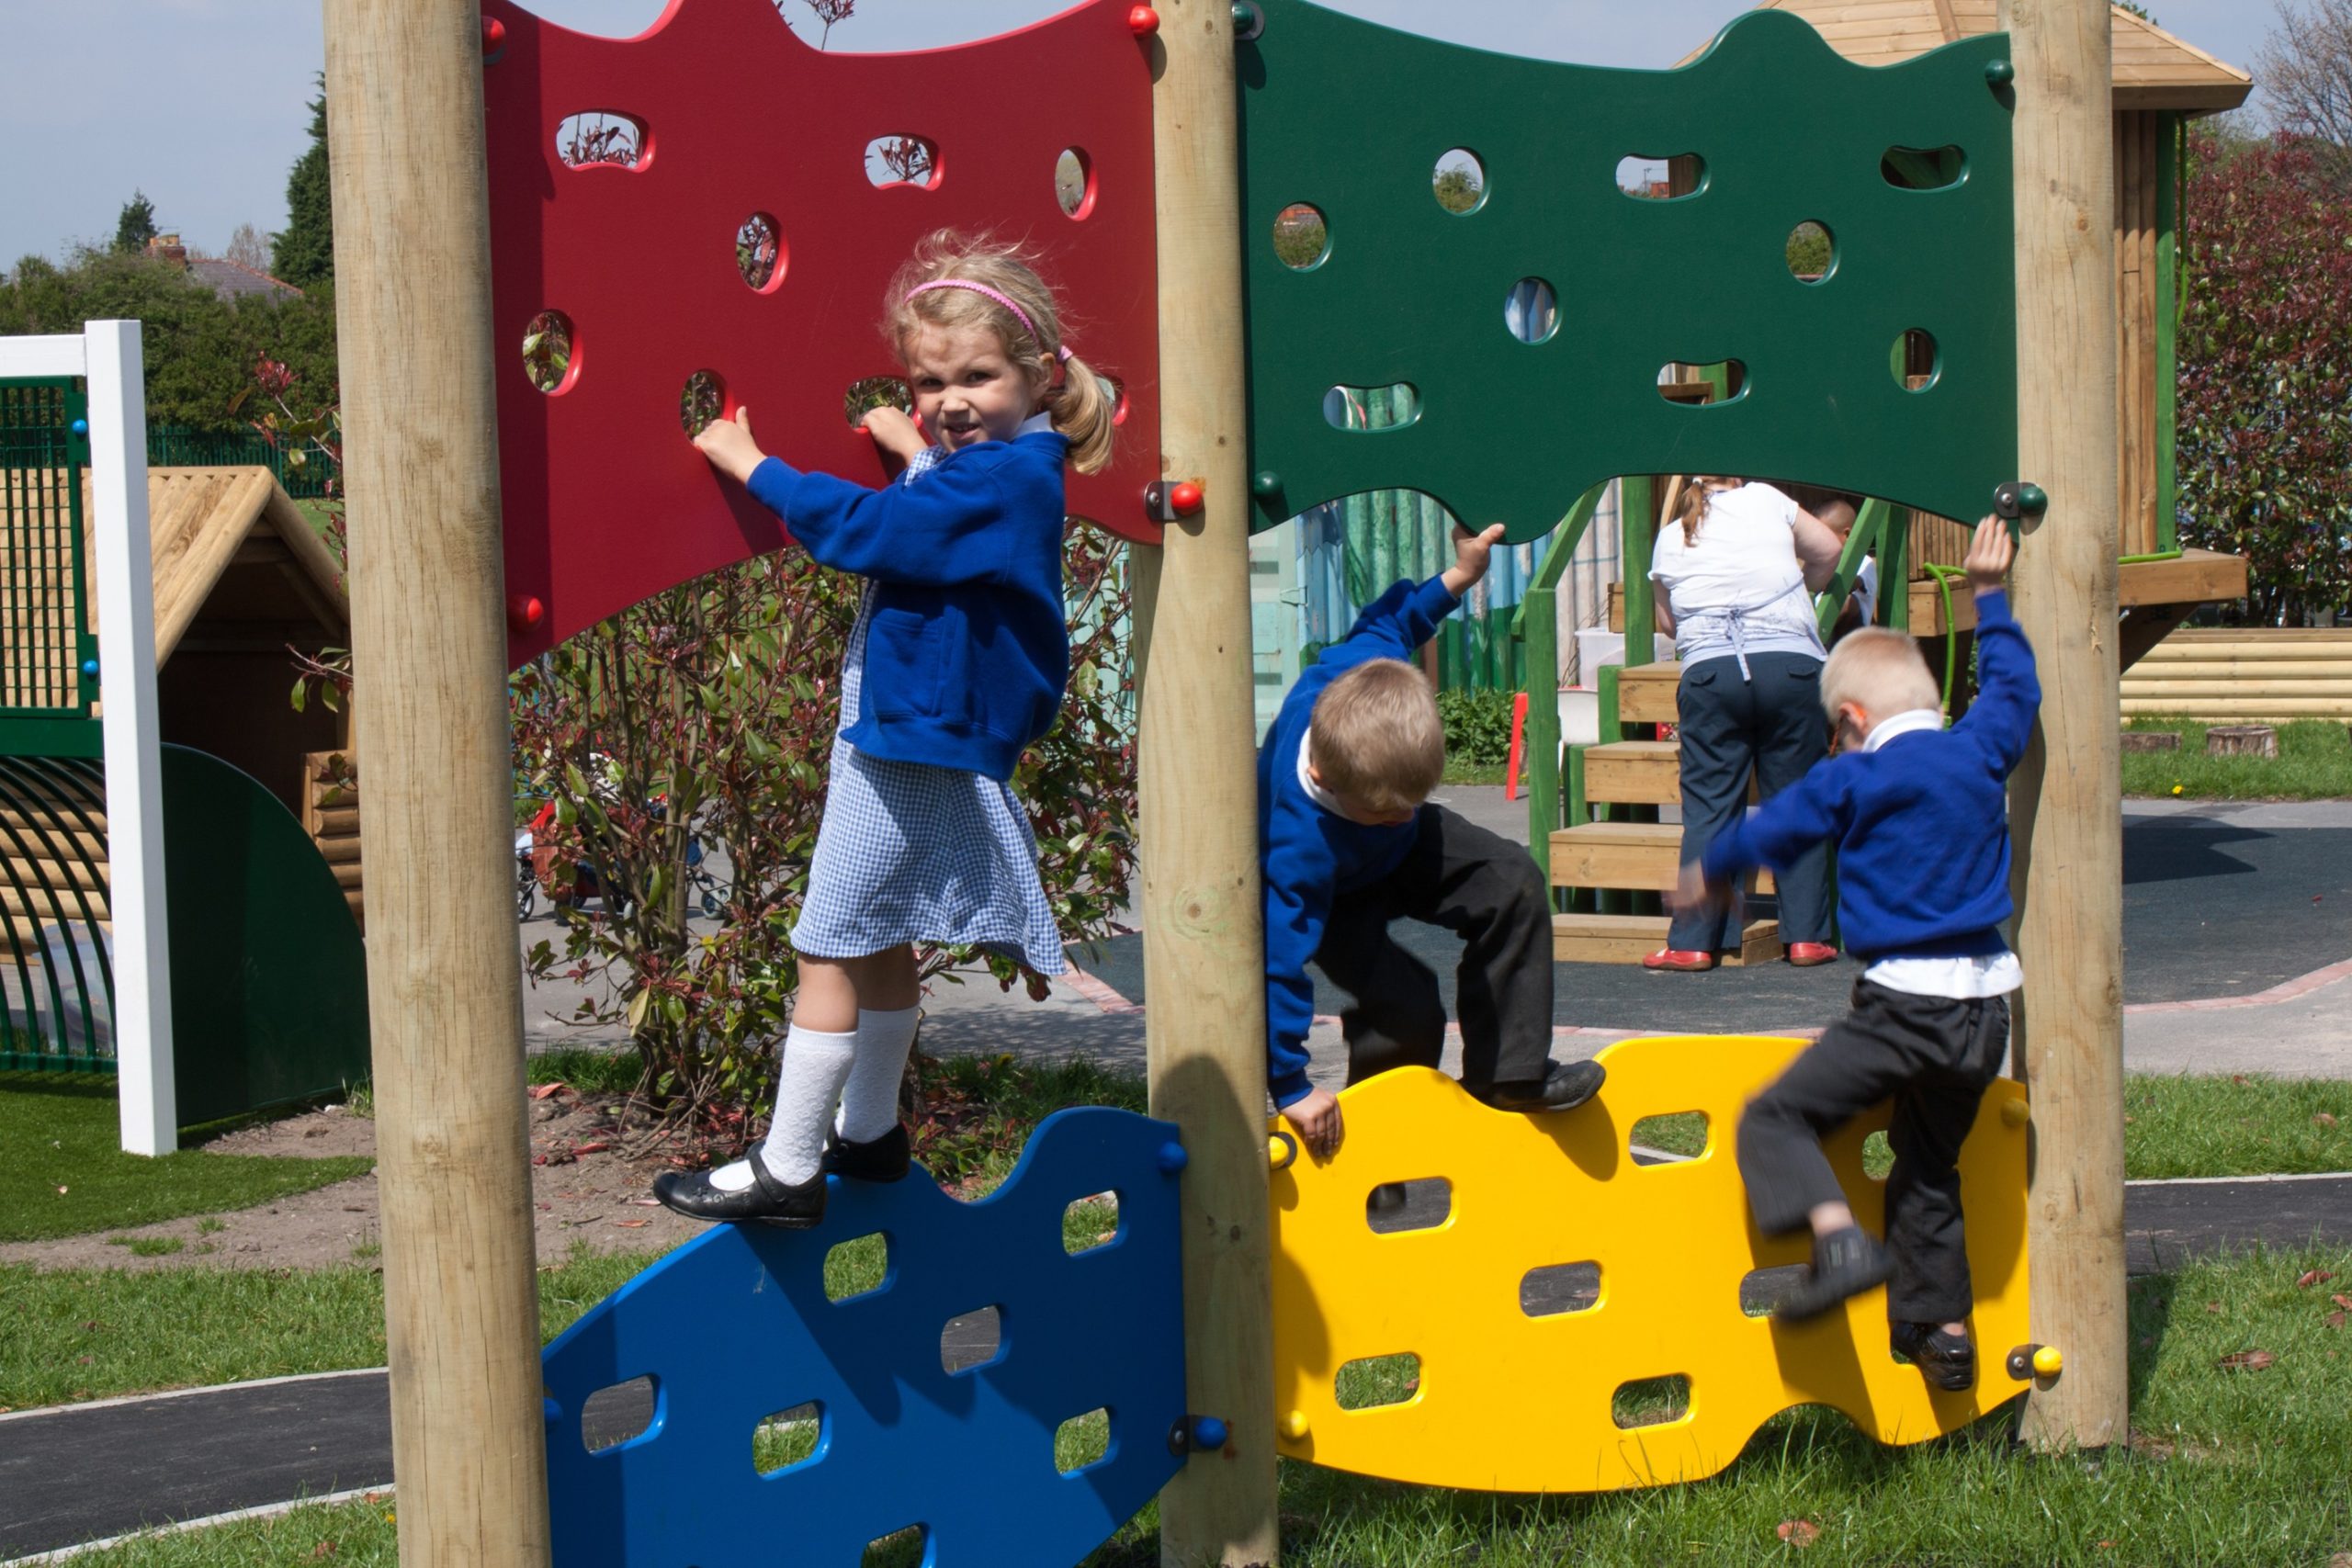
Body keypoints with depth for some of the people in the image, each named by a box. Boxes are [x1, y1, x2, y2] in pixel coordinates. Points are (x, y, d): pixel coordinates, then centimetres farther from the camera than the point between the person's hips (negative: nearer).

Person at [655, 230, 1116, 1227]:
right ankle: (867, 1131, 37)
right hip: (908, 730, 11)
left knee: (829, 951, -6)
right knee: (880, 944, 22)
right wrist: (915, 452, 31)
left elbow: (858, 529, -26)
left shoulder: (1000, 481, -23)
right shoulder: (993, 467, 7)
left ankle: (786, 1170, -1)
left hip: (918, 744, -11)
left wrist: (751, 464, -17)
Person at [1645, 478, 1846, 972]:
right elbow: (1827, 550, 21)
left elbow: (1668, 620, 25)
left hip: (1709, 673, 1)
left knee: (1707, 809, 3)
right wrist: (1802, 588, 40)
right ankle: (1806, 935, 7)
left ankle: (1692, 941, 0)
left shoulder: (1669, 538, 17)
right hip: (1792, 666, -1)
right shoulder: (1766, 500, 12)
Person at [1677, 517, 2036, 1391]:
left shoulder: (1859, 779, -7)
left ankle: (1840, 1240, -27)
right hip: (1985, 1006, 7)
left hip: (1906, 1004, -7)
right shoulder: (1982, 753, 6)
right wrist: (1989, 597, 37)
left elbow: (1773, 830, 8)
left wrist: (1710, 877, 26)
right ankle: (1940, 1327, 24)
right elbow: (2013, 687, 27)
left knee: (1777, 1120, -5)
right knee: (1927, 1166, 21)